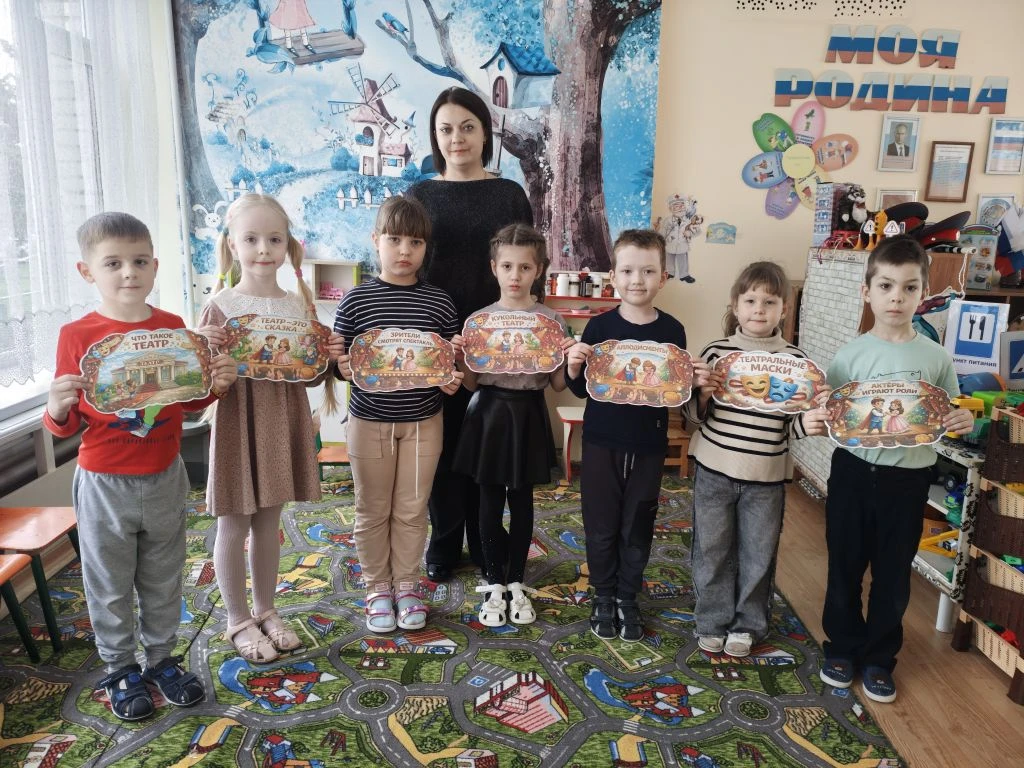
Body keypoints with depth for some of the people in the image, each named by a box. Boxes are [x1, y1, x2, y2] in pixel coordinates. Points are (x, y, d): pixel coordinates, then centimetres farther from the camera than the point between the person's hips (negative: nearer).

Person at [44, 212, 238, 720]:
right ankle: (120, 670, 33)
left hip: (164, 478, 3)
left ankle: (161, 659, 37)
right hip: (104, 483, -3)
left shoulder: (173, 328, -2)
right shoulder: (77, 336, -11)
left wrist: (216, 385, -8)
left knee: (163, 581, 18)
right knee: (110, 585, 13)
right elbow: (66, 426, -4)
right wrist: (57, 409, -26)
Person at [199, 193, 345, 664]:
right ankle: (238, 620, 26)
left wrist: (328, 357, -11)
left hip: (284, 423, 4)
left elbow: (311, 378, 9)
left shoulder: (299, 306, 2)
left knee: (269, 521, 17)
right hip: (238, 421, -4)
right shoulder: (219, 307, -9)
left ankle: (265, 609, 34)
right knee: (233, 525, 9)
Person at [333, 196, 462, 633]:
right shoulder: (357, 300, -6)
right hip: (370, 421, -1)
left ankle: (406, 585, 31)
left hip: (422, 421, 1)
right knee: (373, 511, 12)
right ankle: (377, 588, 30)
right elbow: (339, 360, -2)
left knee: (412, 510, 12)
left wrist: (453, 380, -17)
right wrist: (346, 367, -23)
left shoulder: (439, 302, -2)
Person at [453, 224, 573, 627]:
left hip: (528, 415, 0)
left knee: (521, 501, 11)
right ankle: (493, 583, 25)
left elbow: (558, 384, 1)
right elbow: (470, 383, 2)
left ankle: (516, 582, 28)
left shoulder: (552, 320, -2)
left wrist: (566, 358, -16)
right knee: (490, 501, 8)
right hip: (489, 413, 0)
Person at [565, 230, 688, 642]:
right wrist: (573, 366, -20)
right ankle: (603, 596, 30)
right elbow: (581, 390, -1)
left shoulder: (672, 330, -4)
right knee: (601, 524, 11)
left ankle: (628, 598, 32)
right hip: (601, 442, 0)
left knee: (637, 526, 13)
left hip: (648, 445, 1)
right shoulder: (599, 326, -6)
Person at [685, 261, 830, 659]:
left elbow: (793, 422, 3)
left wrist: (808, 424, -18)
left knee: (758, 553, 12)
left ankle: (748, 624, 32)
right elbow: (696, 413, 3)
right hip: (714, 469, 0)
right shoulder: (716, 352, -3)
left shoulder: (795, 359, -2)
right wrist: (703, 392, -17)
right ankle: (712, 621, 29)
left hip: (767, 476, 0)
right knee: (712, 550, 10)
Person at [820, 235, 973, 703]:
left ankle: (879, 658, 32)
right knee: (845, 567, 12)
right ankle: (842, 647, 32)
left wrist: (963, 423, -13)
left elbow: (949, 418, 8)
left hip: (908, 479, 1)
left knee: (893, 574, 13)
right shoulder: (850, 355, -6)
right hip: (854, 472, -1)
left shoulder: (936, 358, -2)